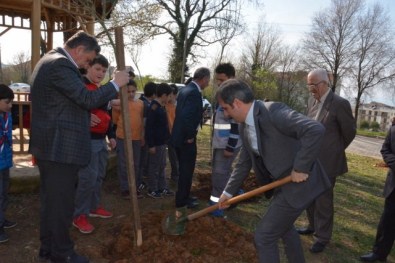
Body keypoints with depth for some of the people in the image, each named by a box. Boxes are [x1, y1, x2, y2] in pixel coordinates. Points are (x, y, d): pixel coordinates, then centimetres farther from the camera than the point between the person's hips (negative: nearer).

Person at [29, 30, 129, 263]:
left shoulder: (51, 61, 18)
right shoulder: (60, 64, -17)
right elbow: (88, 99, -22)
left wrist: (84, 117, 17)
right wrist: (116, 83, -11)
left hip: (51, 147, 11)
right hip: (61, 148, -11)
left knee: (51, 201, 19)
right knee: (61, 202, 2)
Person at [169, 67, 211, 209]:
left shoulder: (185, 89, 10)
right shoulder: (194, 93, -21)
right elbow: (187, 116, -30)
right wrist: (190, 136, -18)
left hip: (179, 136, 10)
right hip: (186, 139, -10)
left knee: (184, 169, 20)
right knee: (187, 170, 5)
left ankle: (182, 197, 34)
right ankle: (182, 200, 18)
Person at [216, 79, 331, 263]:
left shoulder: (273, 111, -26)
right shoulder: (244, 127, 2)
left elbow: (316, 130, -35)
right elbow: (244, 163, 12)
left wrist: (300, 168, -29)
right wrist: (228, 191, 16)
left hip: (298, 182, -9)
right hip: (283, 183, 9)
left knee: (263, 236, -3)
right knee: (283, 227, 30)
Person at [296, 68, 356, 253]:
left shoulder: (340, 104, -16)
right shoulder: (311, 101, 5)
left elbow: (349, 132, -6)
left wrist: (336, 150, 7)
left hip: (327, 161, -7)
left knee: (323, 200, 5)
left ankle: (322, 237, 22)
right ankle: (313, 226, 40)